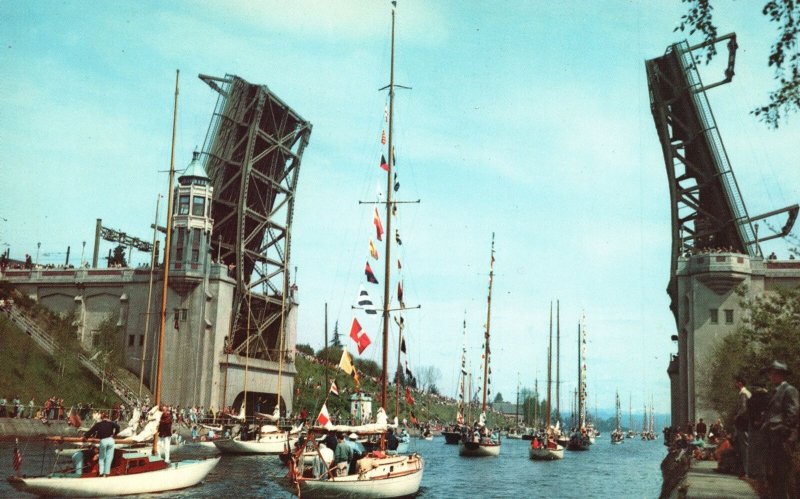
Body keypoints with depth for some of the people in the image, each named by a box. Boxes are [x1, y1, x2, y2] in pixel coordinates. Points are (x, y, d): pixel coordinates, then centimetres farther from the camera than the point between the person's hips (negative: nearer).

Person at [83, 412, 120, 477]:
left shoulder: (98, 424, 7)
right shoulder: (111, 423, 8)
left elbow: (91, 430, 6)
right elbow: (117, 427, -7)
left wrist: (85, 436, 18)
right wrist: (114, 434, 5)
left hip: (103, 441, 0)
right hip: (110, 440, 0)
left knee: (102, 457, 13)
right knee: (109, 457, 5)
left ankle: (101, 472, 4)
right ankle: (106, 473, 3)